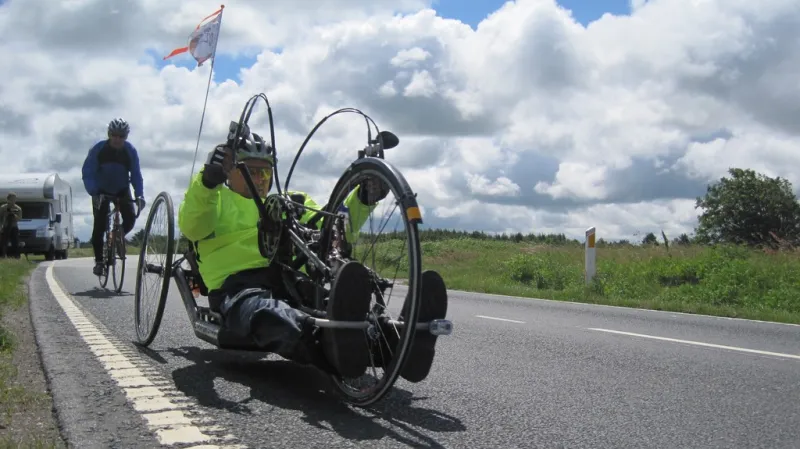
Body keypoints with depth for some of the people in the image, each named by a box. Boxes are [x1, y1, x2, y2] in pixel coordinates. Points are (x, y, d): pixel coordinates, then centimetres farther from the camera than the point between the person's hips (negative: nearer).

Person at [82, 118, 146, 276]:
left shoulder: (130, 151, -17)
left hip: (122, 190, 2)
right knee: (99, 225, -12)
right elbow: (87, 174, -22)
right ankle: (99, 261, 0)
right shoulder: (98, 149, -21)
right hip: (101, 191, -1)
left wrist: (140, 195, -29)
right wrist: (94, 194, -37)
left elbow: (136, 175, -15)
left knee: (130, 219, -17)